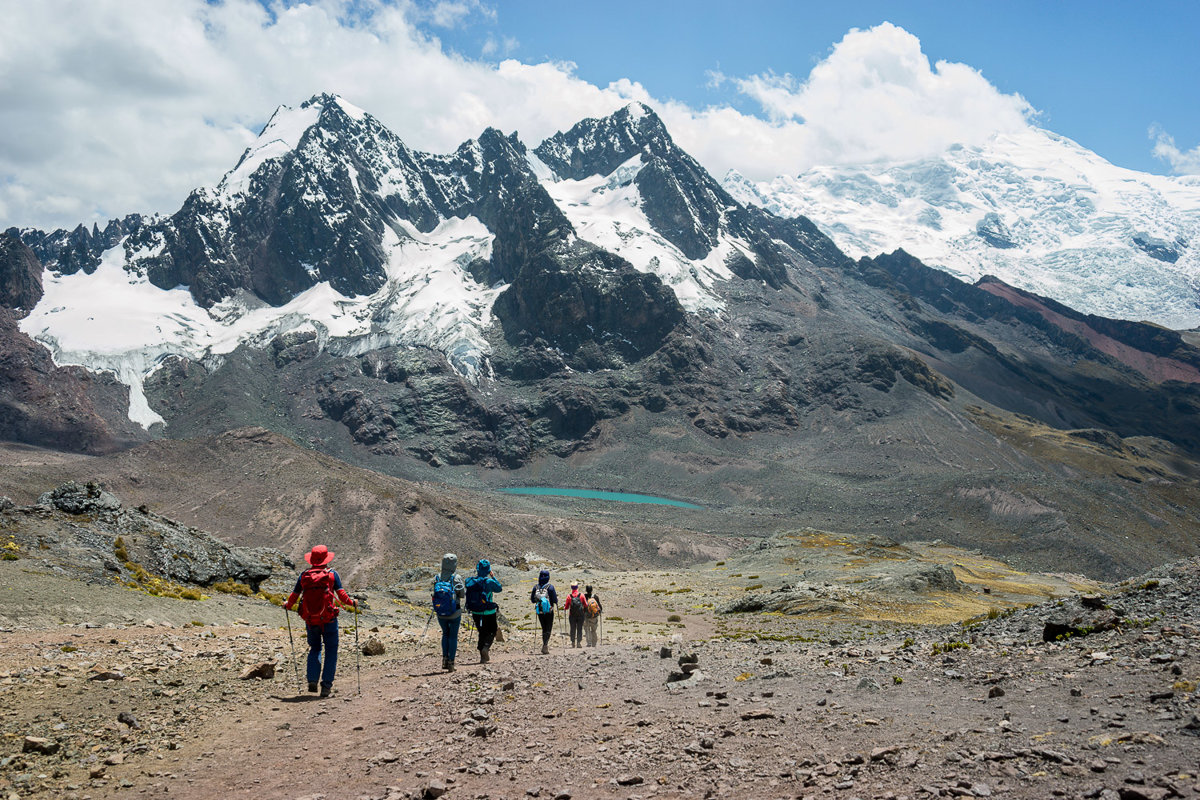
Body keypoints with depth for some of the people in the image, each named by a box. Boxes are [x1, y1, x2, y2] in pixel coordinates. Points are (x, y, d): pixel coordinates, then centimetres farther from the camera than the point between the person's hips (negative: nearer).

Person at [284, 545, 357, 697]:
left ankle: (312, 680, 5)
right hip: (328, 619, -3)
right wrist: (351, 602, 11)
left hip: (310, 620, 3)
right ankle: (326, 685, 2)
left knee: (314, 649, 20)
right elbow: (341, 595, -7)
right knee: (331, 650, 8)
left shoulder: (304, 575, 3)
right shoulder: (332, 574, -3)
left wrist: (288, 606, 28)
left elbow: (294, 596, 8)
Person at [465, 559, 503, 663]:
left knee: (482, 633, 17)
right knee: (492, 632, 13)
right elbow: (500, 588, 2)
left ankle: (482, 657, 14)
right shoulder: (489, 582, -15)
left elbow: (468, 596, 6)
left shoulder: (470, 581, -4)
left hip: (476, 613, 4)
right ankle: (486, 646, -15)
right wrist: (493, 577, 8)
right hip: (489, 613, -4)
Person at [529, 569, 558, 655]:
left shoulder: (536, 587, 0)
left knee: (544, 629, 17)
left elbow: (532, 600, 5)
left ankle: (545, 646, 20)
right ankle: (545, 645, -17)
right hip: (549, 611, -3)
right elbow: (554, 600, -12)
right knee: (548, 629, 2)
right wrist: (556, 599, 9)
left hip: (539, 612, 3)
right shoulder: (550, 587, -10)